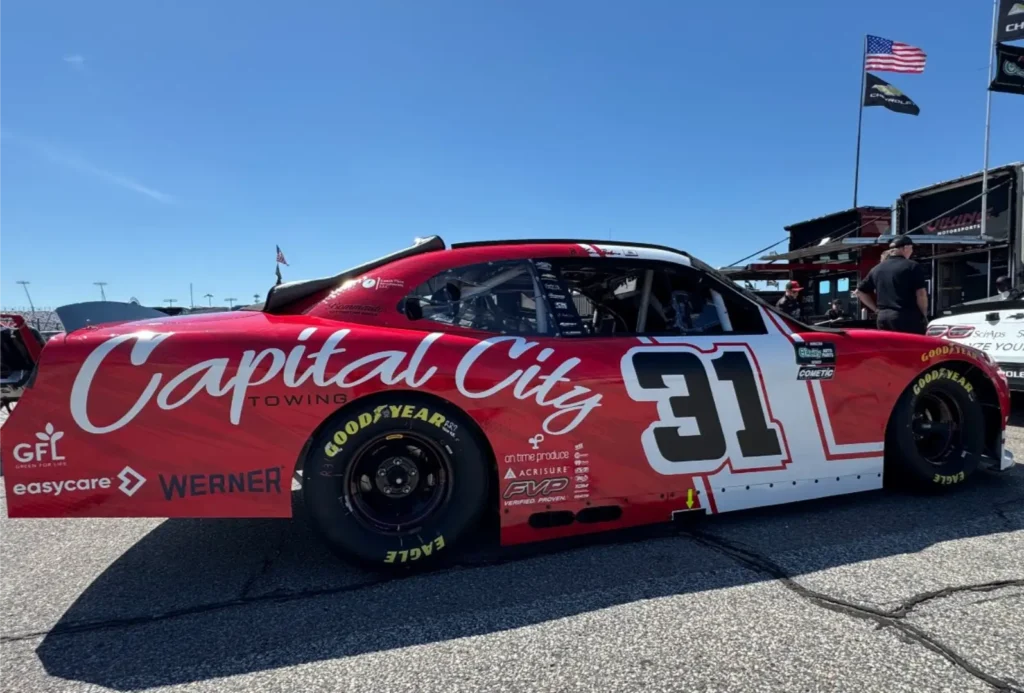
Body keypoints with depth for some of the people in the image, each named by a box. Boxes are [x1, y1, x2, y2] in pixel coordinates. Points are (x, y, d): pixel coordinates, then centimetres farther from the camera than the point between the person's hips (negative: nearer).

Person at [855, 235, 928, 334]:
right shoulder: (912, 266, -3)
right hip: (907, 317, -5)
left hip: (883, 319, 6)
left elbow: (860, 292, 19)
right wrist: (923, 315, 5)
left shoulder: (877, 269, 13)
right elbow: (921, 294, -9)